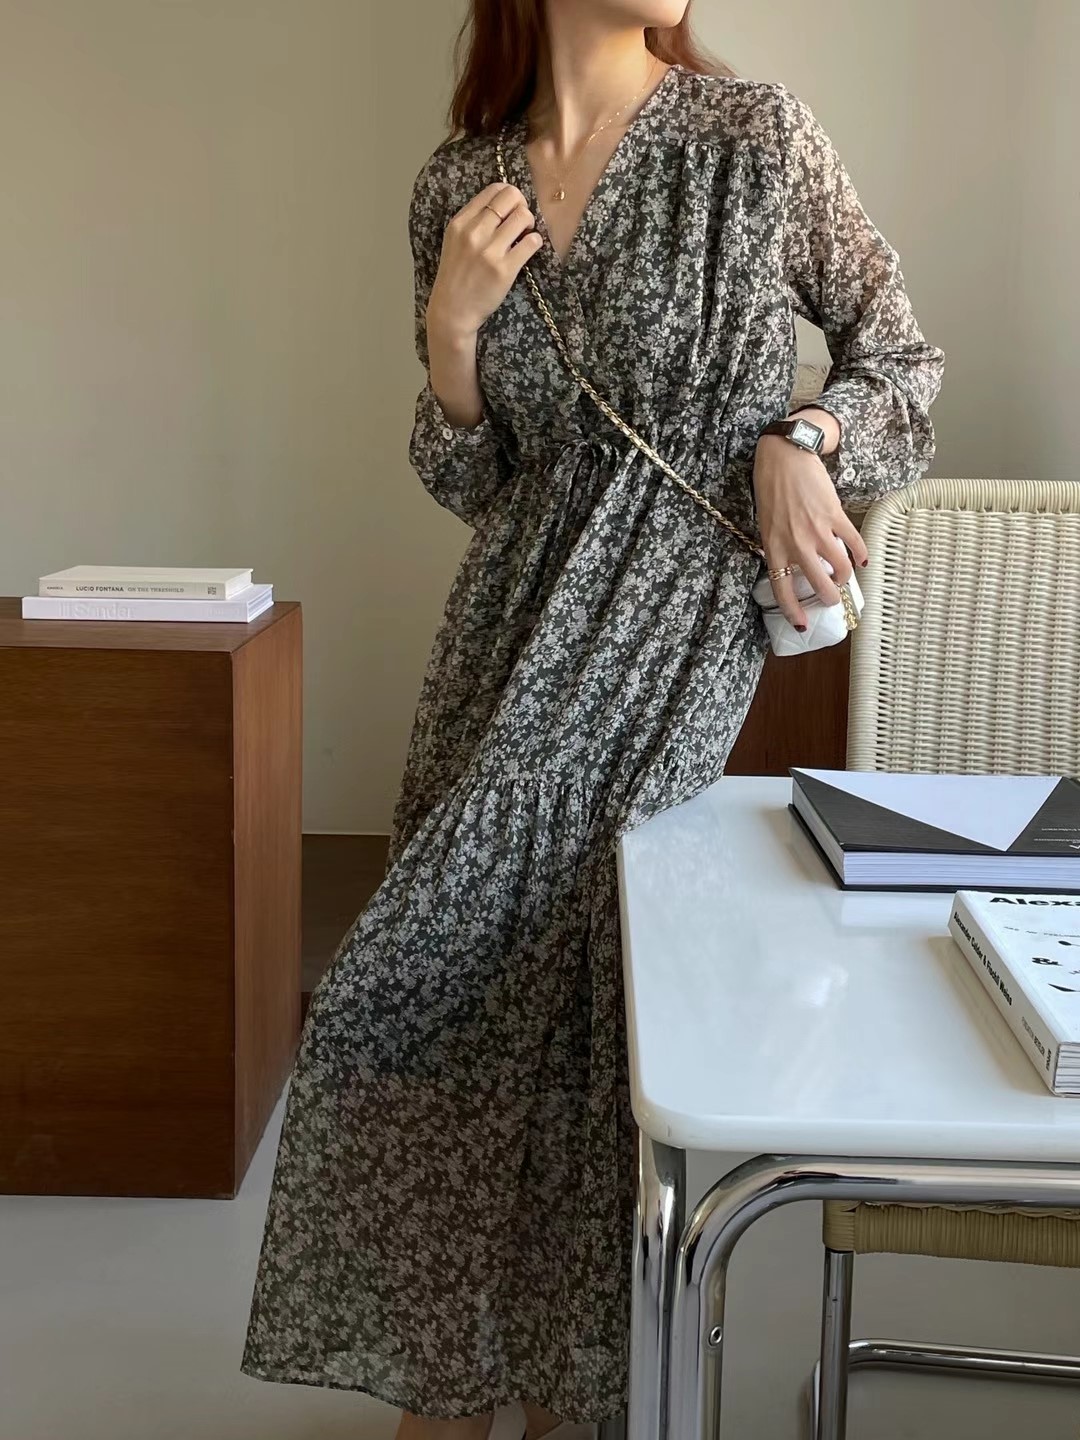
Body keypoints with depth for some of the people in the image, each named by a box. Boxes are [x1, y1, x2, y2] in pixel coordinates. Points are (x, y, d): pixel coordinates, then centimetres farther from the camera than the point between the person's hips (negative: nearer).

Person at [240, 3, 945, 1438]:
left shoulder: (757, 134, -3)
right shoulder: (459, 186, 8)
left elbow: (899, 355, 8)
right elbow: (476, 485, 10)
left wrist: (799, 440, -11)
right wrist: (450, 333, -7)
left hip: (672, 618, -4)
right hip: (509, 626, 4)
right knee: (491, 975, 4)